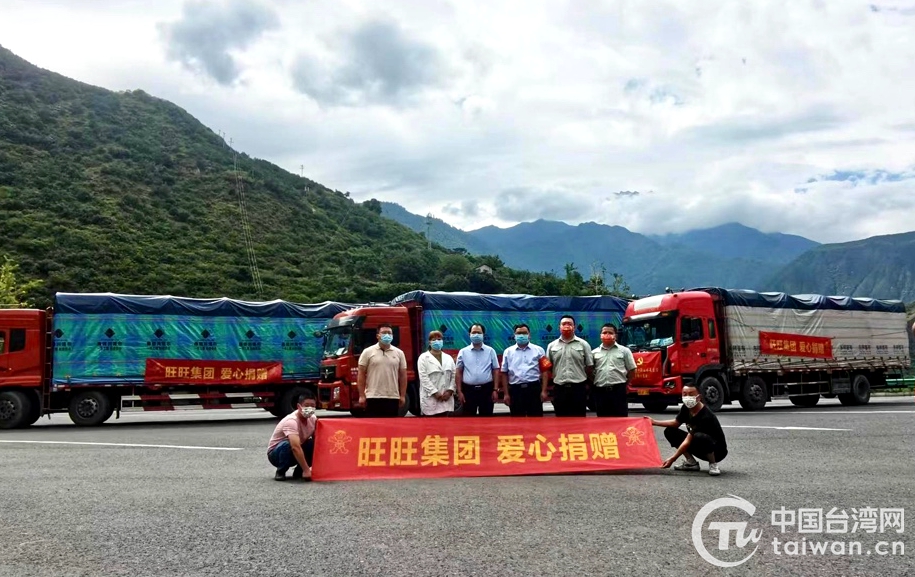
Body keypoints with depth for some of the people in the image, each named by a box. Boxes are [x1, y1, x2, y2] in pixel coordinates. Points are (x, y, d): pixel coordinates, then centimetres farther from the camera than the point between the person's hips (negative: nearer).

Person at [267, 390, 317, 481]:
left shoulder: (313, 419, -10)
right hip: (276, 453, -6)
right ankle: (280, 472, -12)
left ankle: (299, 471, -1)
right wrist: (306, 470, -45)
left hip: (296, 452, 6)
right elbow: (295, 447, -43)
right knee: (287, 445, -39)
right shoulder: (291, 421, -32)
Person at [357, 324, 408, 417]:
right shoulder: (368, 352, 0)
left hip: (393, 397, 3)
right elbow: (361, 375, 0)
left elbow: (403, 375, 9)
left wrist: (403, 396, 4)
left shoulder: (399, 353, 8)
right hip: (373, 397, -3)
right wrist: (361, 396, -6)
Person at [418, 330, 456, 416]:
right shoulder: (423, 358, 0)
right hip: (430, 399, -4)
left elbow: (453, 376, 9)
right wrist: (435, 392, -15)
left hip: (446, 398, 4)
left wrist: (450, 390, -6)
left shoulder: (448, 358, 16)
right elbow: (424, 378, -9)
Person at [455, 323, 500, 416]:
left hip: (486, 389, 0)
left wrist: (495, 390, -3)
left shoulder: (490, 351, 3)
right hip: (468, 390, 0)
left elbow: (496, 371, 3)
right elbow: (458, 372, 4)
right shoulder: (463, 352, 3)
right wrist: (459, 391, -2)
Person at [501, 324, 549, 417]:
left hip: (534, 388, -1)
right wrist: (506, 394, 3)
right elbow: (504, 373, 8)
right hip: (515, 390, 1)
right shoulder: (508, 351, 7)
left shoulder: (539, 350, 5)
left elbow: (544, 371, 3)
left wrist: (544, 391, -5)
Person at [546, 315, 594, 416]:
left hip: (579, 388, -1)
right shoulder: (552, 346, 8)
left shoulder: (583, 344, 3)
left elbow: (590, 366, 5)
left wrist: (585, 382, 5)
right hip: (559, 388, 2)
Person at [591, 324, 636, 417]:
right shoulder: (594, 353, 8)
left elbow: (631, 370, 6)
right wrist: (592, 386, 6)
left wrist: (624, 384, 5)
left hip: (619, 390, -2)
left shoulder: (624, 350, 4)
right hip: (600, 391, 2)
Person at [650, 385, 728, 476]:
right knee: (670, 431, -3)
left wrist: (672, 459, -28)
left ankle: (713, 464, -13)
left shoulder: (705, 416, -28)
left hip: (718, 451, -8)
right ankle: (691, 463, 0)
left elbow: (688, 441, -29)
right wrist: (654, 422, 3)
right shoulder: (686, 408, -6)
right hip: (701, 450, 8)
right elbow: (676, 423, 12)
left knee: (699, 437, -40)